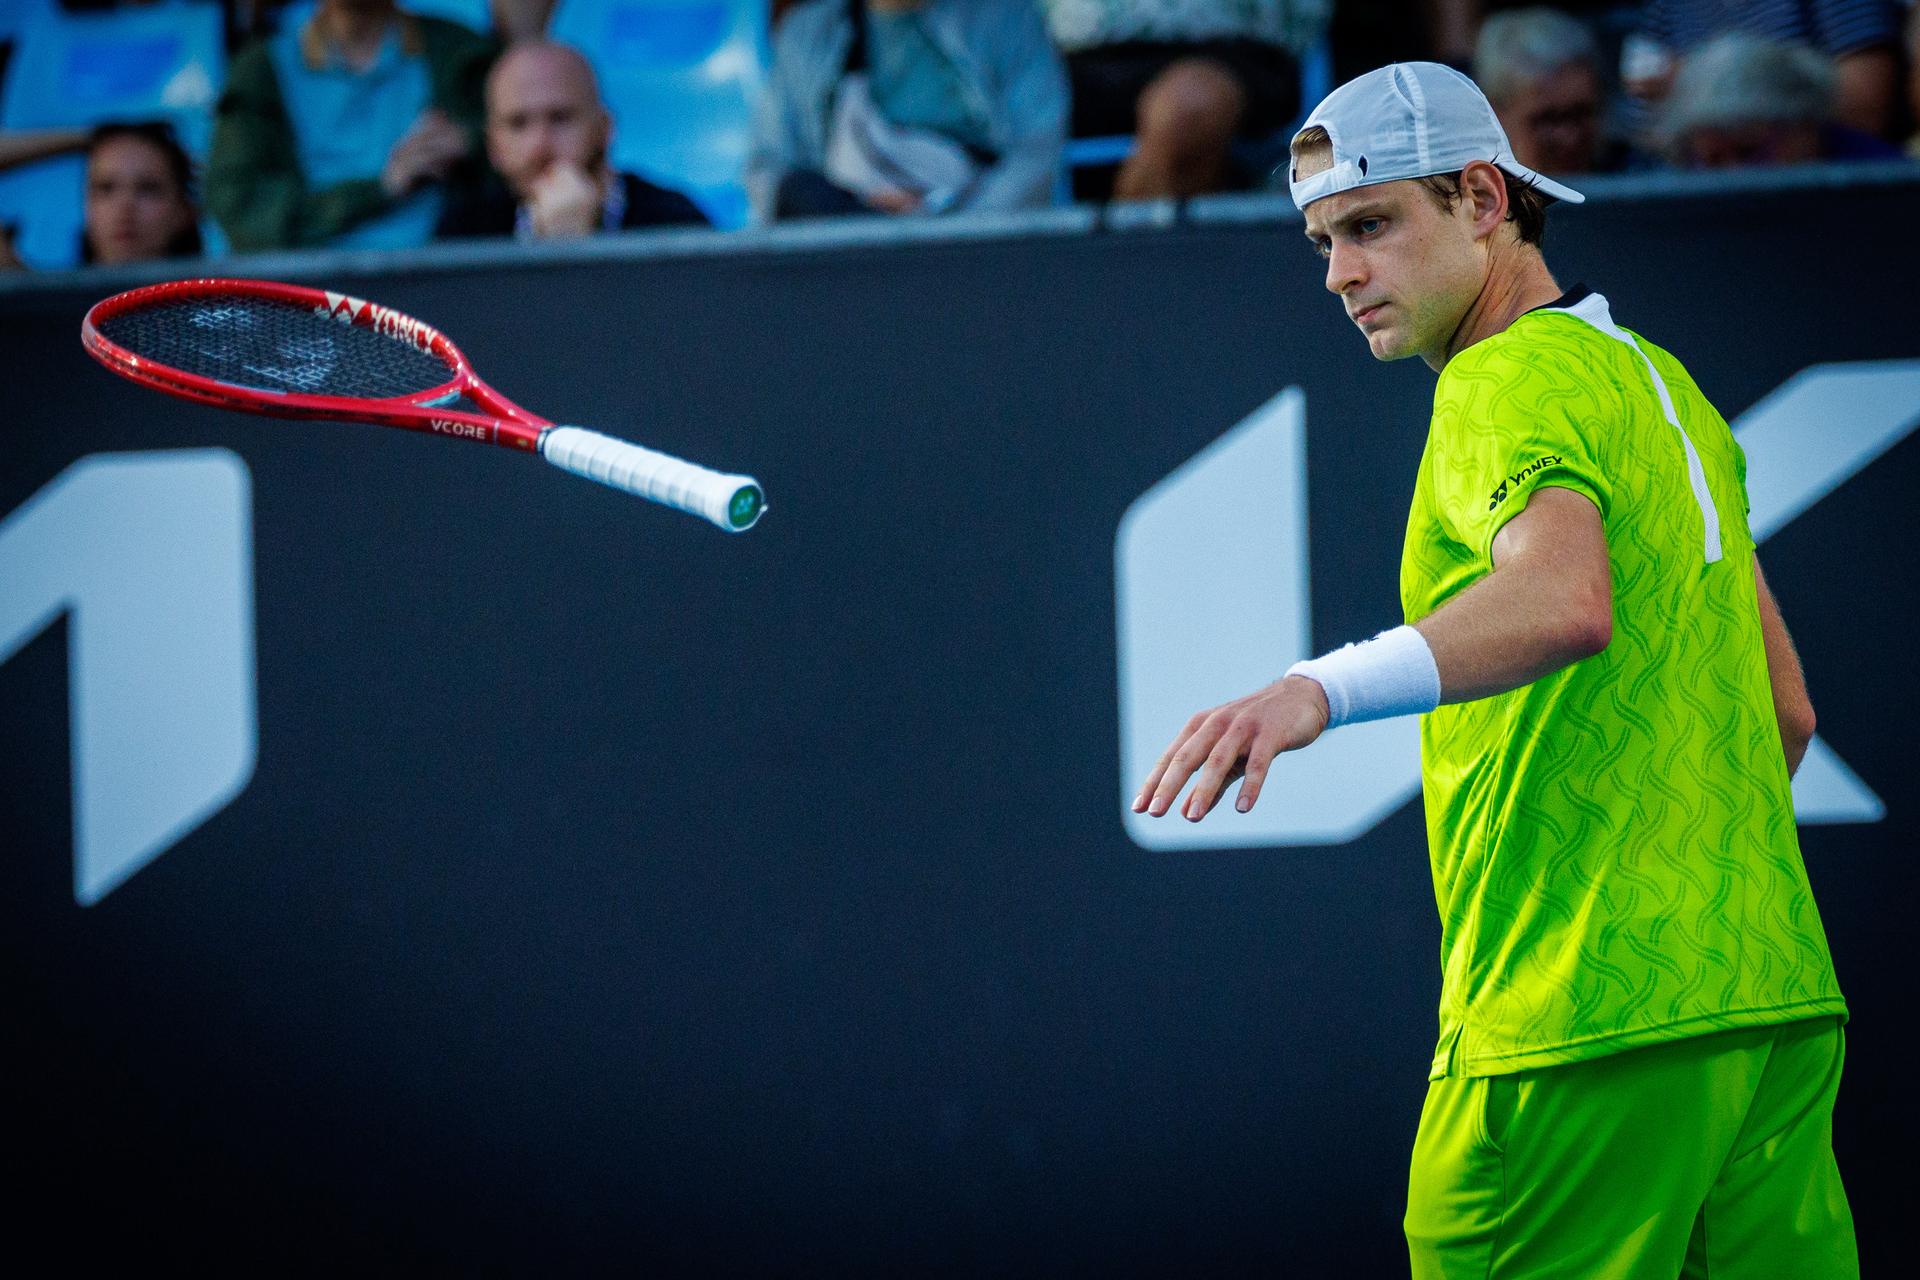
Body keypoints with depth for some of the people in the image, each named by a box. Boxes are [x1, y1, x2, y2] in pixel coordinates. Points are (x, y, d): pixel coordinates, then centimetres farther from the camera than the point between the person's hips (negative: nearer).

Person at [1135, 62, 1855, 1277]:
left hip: (1582, 1027, -9)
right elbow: (1784, 709, 24)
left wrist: (1319, 690, -44)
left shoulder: (1511, 379, -9)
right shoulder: (1660, 380, 20)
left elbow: (1566, 599, -31)